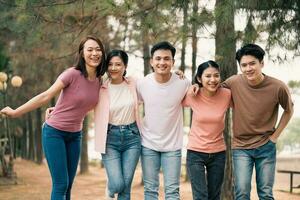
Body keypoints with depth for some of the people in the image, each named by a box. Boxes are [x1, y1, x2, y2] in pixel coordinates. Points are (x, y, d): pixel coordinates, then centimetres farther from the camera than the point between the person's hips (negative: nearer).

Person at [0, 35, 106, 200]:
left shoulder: (99, 81, 1)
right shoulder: (72, 74, -17)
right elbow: (46, 96, -18)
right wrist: (16, 112, -18)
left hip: (75, 135, 6)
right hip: (54, 132, -6)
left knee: (68, 186, 8)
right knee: (60, 185, -9)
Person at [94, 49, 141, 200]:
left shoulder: (133, 85, 1)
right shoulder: (101, 89, -4)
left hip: (132, 137, 1)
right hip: (110, 138, -1)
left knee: (126, 186, 1)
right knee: (117, 185, -10)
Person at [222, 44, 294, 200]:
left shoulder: (278, 87, -14)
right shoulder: (234, 82, -11)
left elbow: (289, 111, 5)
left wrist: (275, 136, 2)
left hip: (266, 147, 0)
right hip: (241, 147, 0)